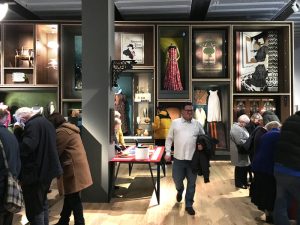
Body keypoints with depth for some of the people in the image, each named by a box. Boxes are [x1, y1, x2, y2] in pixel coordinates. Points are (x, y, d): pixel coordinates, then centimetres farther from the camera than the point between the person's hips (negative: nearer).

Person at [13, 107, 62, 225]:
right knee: (42, 203, 22)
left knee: (34, 208, 0)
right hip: (46, 170, 10)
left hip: (35, 172, -10)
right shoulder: (46, 122, 14)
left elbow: (25, 148, -28)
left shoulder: (32, 125, -18)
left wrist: (17, 133, -15)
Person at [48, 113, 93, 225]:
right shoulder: (70, 128, 17)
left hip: (73, 169, -10)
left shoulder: (61, 132, -14)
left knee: (73, 198, -1)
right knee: (70, 197, 18)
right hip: (77, 168, 10)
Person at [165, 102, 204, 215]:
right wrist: (167, 152, -2)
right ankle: (180, 191, 44)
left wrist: (202, 144, -7)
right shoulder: (175, 122, 2)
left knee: (191, 183, 7)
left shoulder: (197, 124, 6)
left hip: (193, 158, 1)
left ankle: (189, 205, 23)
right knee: (177, 179, 9)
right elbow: (169, 139, 6)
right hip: (178, 158, -1)